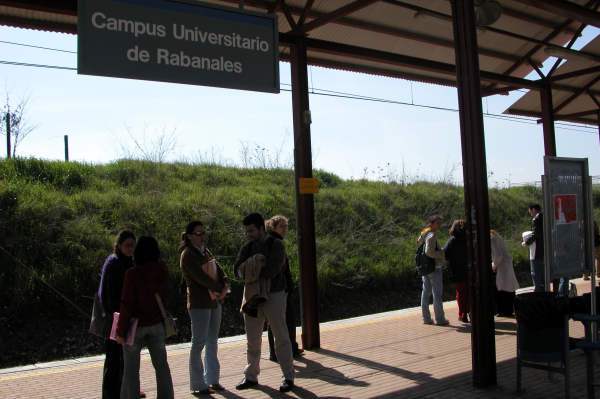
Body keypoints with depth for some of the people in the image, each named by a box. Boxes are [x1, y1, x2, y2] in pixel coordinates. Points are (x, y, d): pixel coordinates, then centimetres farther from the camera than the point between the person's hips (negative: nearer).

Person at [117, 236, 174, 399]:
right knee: (161, 365, 12)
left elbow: (127, 305, -16)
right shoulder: (162, 271, -5)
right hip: (157, 324, 4)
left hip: (136, 326, -4)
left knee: (131, 369, 7)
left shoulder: (133, 274, -18)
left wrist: (121, 331, -11)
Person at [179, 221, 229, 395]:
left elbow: (218, 270, 9)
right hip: (199, 303, -8)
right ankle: (198, 385, 5)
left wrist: (225, 285, -9)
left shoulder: (205, 252, 15)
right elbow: (201, 277, -19)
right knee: (198, 343, -3)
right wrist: (219, 288, -12)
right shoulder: (187, 255, -11)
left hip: (215, 301, 8)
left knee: (212, 341, 13)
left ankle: (212, 379, 23)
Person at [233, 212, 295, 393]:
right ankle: (251, 376, 22)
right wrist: (257, 272, -22)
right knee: (252, 340, 11)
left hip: (274, 295, -5)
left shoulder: (276, 245, -6)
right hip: (252, 297, 5)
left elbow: (272, 270, -20)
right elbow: (237, 270, -4)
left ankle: (288, 377, 9)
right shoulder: (247, 248, 10)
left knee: (281, 338, 1)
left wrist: (251, 272, -11)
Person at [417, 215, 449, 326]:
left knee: (426, 293, 10)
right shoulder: (432, 235, -15)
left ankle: (426, 318, 14)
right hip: (434, 267, -9)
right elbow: (429, 252, -25)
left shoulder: (424, 234, 13)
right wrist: (443, 254, -13)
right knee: (437, 294, -3)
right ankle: (440, 319, 1)